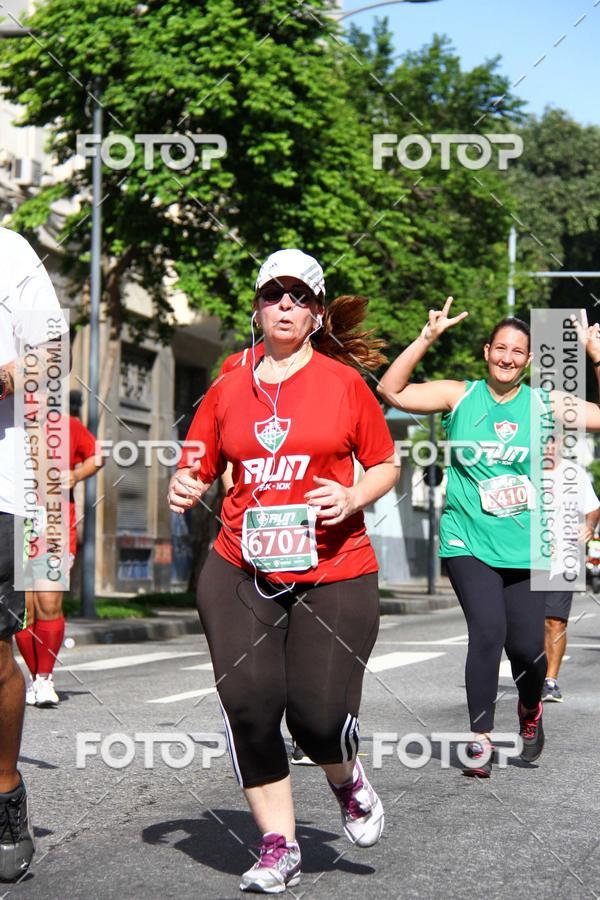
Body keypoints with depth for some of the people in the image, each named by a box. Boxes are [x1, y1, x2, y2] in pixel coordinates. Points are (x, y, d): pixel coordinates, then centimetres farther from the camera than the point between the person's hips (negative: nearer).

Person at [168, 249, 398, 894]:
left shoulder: (344, 381, 2)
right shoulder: (228, 389, 9)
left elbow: (386, 464, 9)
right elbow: (199, 469, 17)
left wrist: (353, 497, -11)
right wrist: (184, 487, -6)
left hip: (333, 574, -2)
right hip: (239, 573, 3)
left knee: (318, 714, -7)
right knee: (247, 705, -7)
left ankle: (348, 783, 31)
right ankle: (278, 846, 10)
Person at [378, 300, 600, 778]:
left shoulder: (545, 405, 4)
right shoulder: (460, 397, 2)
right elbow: (392, 390, -4)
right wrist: (427, 339, -12)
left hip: (526, 547, 2)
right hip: (469, 541, -1)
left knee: (527, 646, 1)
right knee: (488, 632, -18)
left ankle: (531, 710, 34)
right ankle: (481, 738, -7)